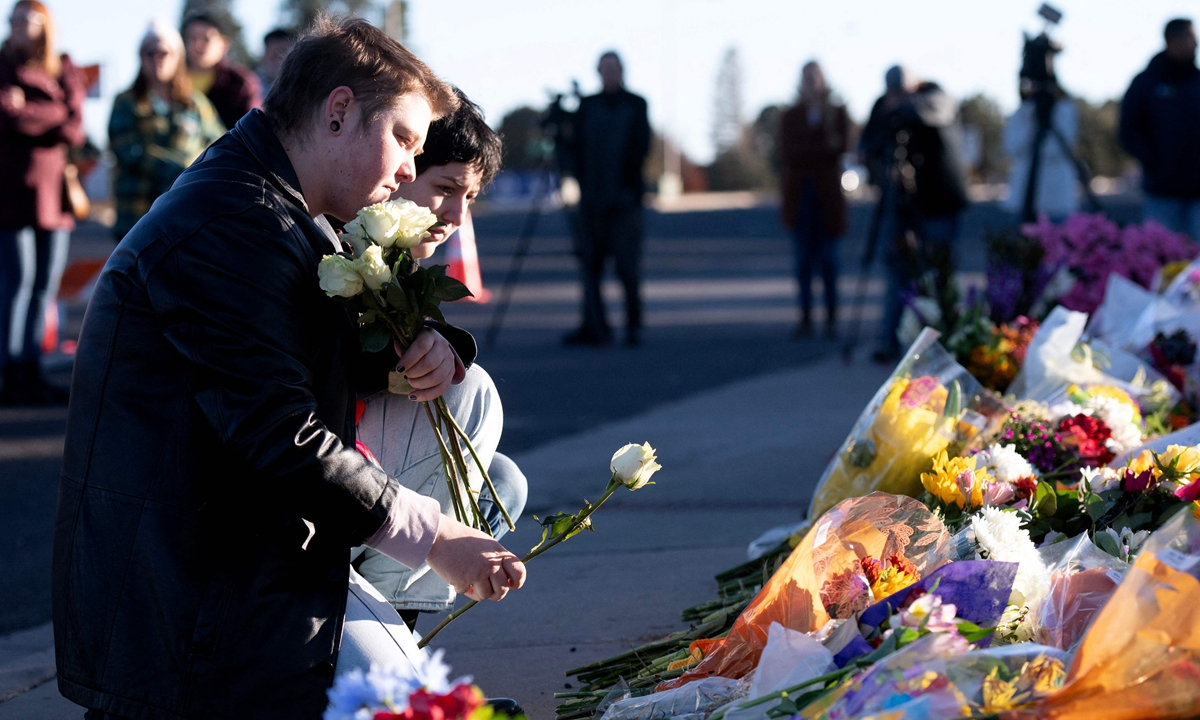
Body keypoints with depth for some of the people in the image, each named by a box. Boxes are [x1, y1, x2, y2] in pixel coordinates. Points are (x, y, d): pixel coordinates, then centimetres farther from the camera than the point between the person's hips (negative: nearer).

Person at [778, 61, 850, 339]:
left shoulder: (837, 112, 10)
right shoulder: (790, 116, 12)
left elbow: (841, 146, -5)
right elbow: (787, 152, 0)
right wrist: (823, 149, -8)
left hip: (827, 190, -1)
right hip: (800, 189, 1)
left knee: (828, 256, -3)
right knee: (804, 256, -3)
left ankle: (831, 317, 1)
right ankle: (805, 317, -1)